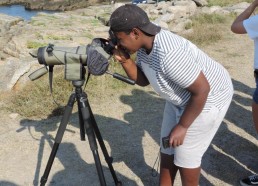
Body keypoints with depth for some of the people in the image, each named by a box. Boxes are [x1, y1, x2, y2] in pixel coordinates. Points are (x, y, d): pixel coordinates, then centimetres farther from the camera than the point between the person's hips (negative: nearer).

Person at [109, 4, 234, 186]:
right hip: (181, 97, 9)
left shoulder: (168, 54, -38)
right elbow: (143, 80, 2)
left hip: (207, 100, -9)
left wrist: (182, 126, -23)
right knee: (167, 148, 17)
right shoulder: (144, 45, -9)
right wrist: (124, 60, -15)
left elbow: (202, 90, -32)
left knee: (185, 155, 5)